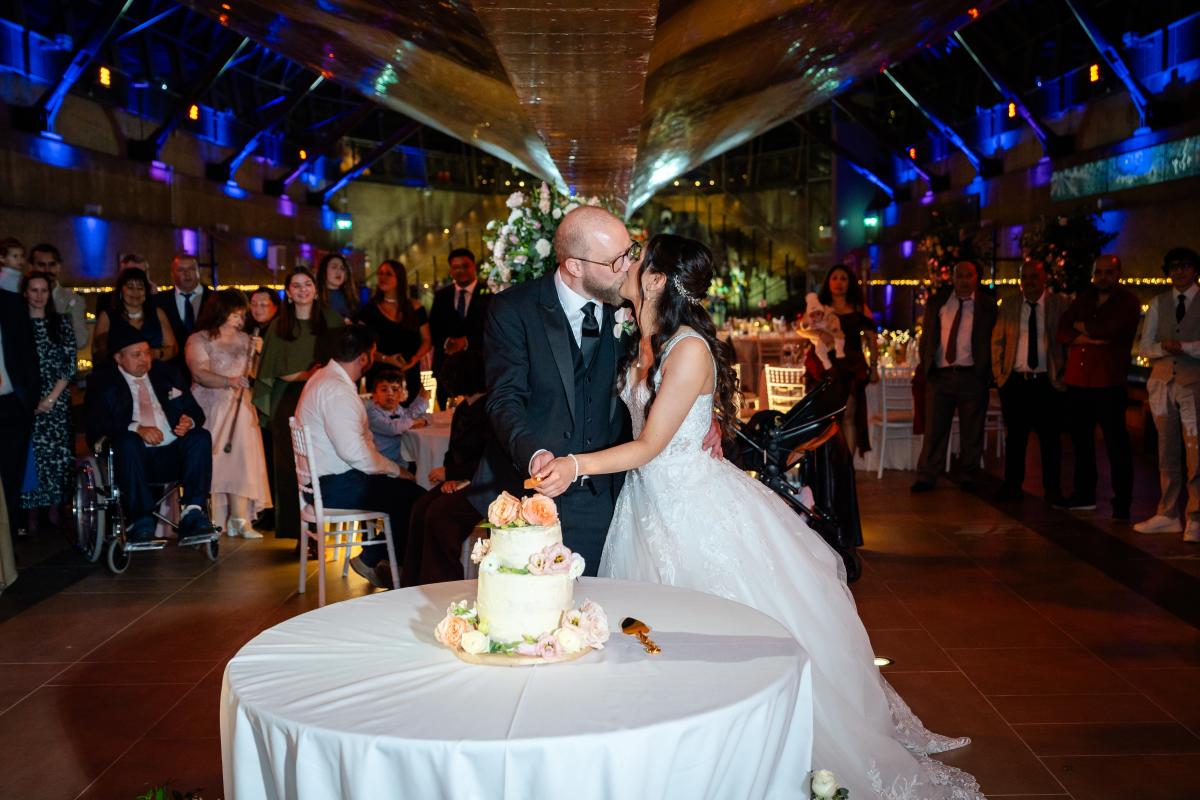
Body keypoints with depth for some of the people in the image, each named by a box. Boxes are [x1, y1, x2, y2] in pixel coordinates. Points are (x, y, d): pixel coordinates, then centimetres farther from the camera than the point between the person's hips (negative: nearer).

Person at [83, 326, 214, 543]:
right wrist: (136, 428, -22)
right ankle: (141, 521, -32)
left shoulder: (167, 373, 20)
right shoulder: (102, 382, 9)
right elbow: (96, 424, -6)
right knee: (128, 442, -34)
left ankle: (192, 515, -34)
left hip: (173, 455, 3)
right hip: (135, 456, -3)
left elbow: (195, 411, 17)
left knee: (201, 437, -25)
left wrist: (189, 422, -9)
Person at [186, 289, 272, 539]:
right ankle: (212, 522, 0)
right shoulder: (199, 340, -1)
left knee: (241, 460, -9)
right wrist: (229, 381, -29)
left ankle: (240, 520, -9)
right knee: (211, 463, -6)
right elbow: (200, 373, -16)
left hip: (239, 410, 3)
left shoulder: (244, 340, 15)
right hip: (209, 410, -3)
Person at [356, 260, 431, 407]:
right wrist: (385, 359, -15)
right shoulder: (370, 308, 3)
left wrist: (413, 359, -10)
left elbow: (426, 340, 8)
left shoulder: (415, 308, 7)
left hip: (409, 374, 1)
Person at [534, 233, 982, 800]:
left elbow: (649, 445, -24)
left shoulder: (690, 349, -22)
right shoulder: (640, 344, 3)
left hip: (697, 507, -8)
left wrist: (576, 466, -30)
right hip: (649, 502, 8)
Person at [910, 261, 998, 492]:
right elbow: (926, 337, 14)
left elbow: (994, 340, 5)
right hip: (939, 375, 1)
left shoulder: (987, 305, 5)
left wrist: (987, 373, -2)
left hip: (972, 377, -1)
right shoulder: (936, 303, 11)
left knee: (971, 432, 5)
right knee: (934, 429, 1)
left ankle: (967, 478, 17)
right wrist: (925, 365, 5)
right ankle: (926, 478, 6)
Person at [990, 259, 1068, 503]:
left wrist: (1063, 375, -3)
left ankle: (1052, 489, 13)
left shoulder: (1060, 305, 2)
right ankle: (1012, 486, 15)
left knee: (1050, 439, 3)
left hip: (1048, 382, -2)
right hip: (1015, 381, 2)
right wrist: (999, 373, 4)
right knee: (1015, 437, 7)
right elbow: (997, 341, 11)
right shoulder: (1008, 307, 9)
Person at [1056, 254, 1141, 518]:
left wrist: (1080, 326, 1)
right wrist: (1085, 338, -13)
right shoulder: (1083, 299, 16)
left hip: (1108, 382, -6)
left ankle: (1122, 502, 1)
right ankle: (1084, 495, 25)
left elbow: (1106, 330, -17)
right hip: (1077, 380, 6)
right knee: (1081, 439, 13)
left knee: (1116, 442, -3)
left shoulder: (1128, 302, -1)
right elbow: (1062, 332, 6)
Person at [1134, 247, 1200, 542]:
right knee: (1167, 452, 8)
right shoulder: (1158, 304, 11)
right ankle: (1168, 515, 16)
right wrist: (1164, 348, -10)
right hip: (1163, 382, 4)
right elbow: (1145, 347, 8)